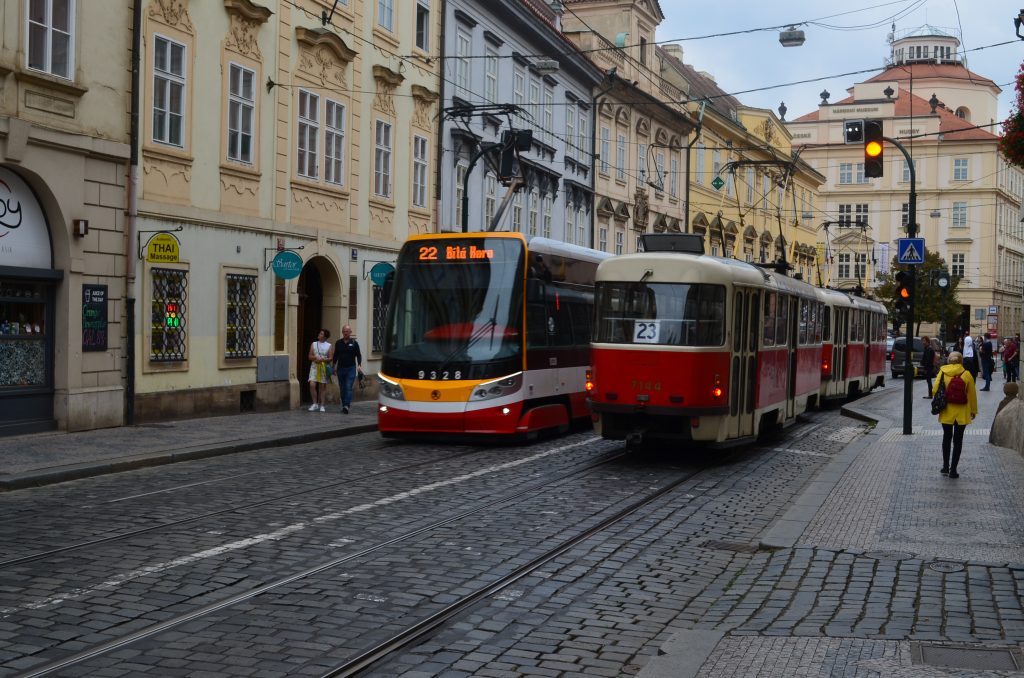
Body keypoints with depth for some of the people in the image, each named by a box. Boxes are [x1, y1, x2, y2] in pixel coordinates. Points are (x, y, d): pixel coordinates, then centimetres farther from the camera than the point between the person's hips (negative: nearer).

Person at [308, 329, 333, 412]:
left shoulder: (329, 346, 3)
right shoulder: (313, 344, 11)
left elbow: (330, 358, -3)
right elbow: (310, 356, 9)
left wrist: (322, 359, -18)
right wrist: (315, 357, -12)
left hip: (324, 368, -2)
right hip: (314, 367, 2)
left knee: (323, 387, 2)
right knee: (312, 385, -11)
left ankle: (322, 405, 10)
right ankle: (315, 404, 2)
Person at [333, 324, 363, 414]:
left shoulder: (354, 343, 2)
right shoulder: (338, 343, 9)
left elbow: (358, 355, 3)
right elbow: (336, 355, 14)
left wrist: (359, 365, -9)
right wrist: (334, 365, 5)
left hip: (351, 368, -3)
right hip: (341, 368, 3)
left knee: (348, 387, -12)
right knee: (342, 388, 7)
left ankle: (346, 406, -21)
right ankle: (344, 405, 15)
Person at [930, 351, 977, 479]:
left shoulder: (942, 373, -5)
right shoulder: (966, 375, -7)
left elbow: (935, 390, -5)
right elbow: (972, 394, -2)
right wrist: (973, 410, 10)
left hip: (946, 412, 1)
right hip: (961, 413, -1)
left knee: (947, 437, 19)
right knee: (958, 440, 7)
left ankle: (945, 466, 23)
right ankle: (953, 470, 6)